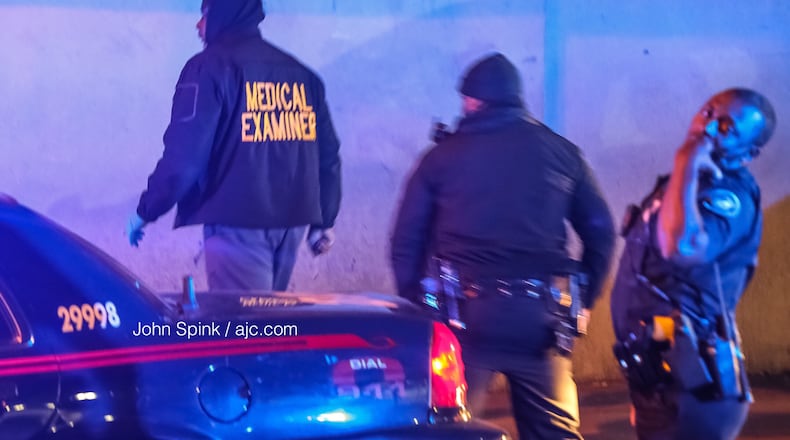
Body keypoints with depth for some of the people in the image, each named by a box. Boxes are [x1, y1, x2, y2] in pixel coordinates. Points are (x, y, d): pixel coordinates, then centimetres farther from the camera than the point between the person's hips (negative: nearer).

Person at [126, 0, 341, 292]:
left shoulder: (212, 66, -4)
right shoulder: (301, 74, 15)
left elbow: (184, 153, -10)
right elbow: (327, 154, 14)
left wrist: (146, 211, -2)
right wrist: (324, 221, 21)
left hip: (238, 221, -6)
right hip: (293, 220, 7)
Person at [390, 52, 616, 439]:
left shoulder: (442, 156, 7)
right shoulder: (560, 153, 10)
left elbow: (407, 243, 6)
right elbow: (600, 231, 10)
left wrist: (417, 306, 15)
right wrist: (582, 300, 17)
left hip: (465, 314, -1)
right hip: (539, 318, 2)